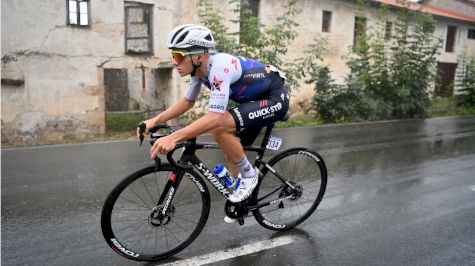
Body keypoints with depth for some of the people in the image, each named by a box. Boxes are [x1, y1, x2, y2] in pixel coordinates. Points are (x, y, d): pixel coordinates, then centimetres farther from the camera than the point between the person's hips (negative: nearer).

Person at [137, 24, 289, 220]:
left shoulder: (219, 66, -32)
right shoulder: (200, 67, -5)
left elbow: (215, 117, -39)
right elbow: (187, 101, 7)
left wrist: (173, 138, -44)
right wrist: (155, 120, -4)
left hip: (275, 98, -9)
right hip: (255, 98, 9)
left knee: (219, 127, -27)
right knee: (232, 148, 10)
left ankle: (248, 175, -5)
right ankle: (244, 200, 30)